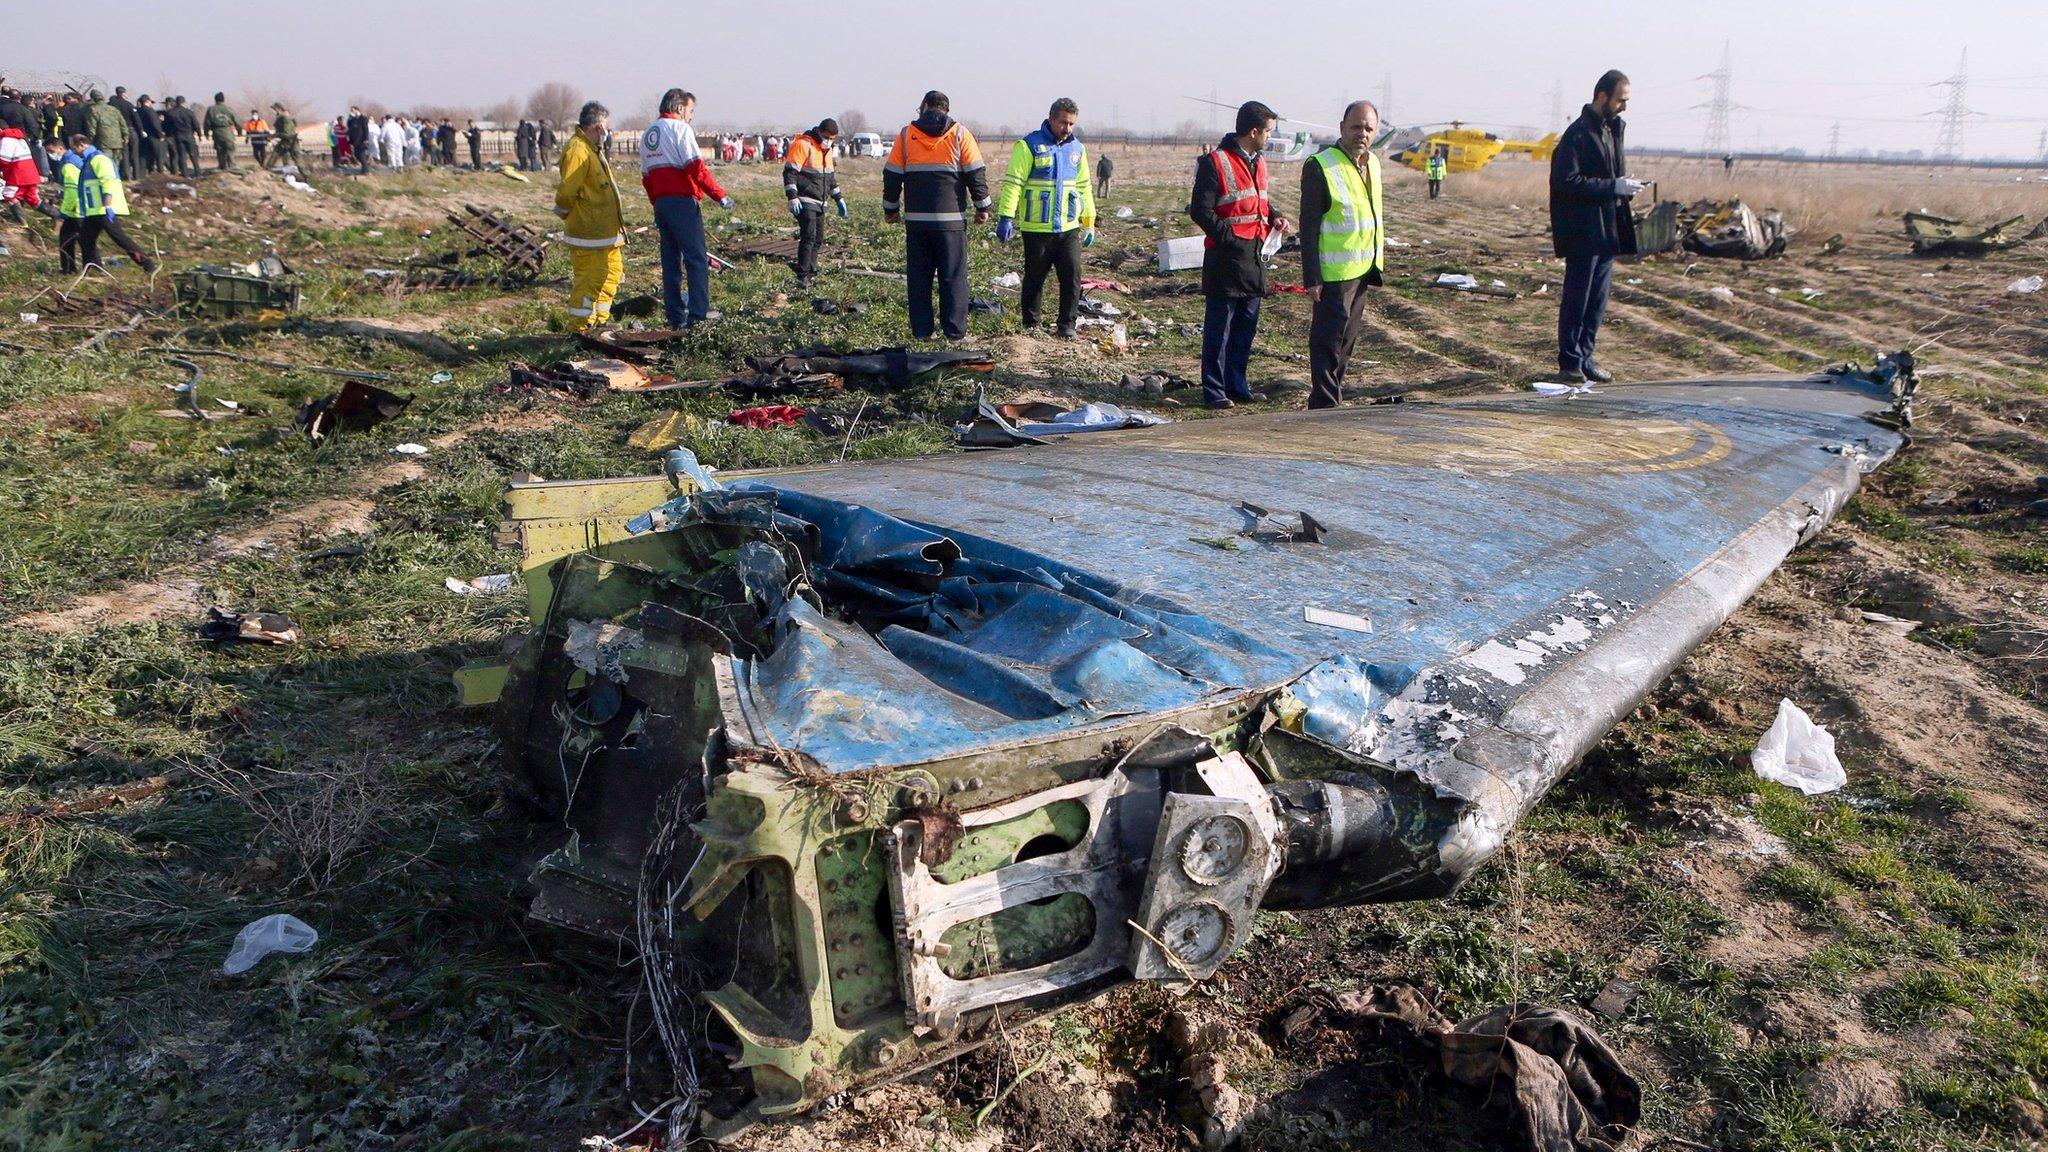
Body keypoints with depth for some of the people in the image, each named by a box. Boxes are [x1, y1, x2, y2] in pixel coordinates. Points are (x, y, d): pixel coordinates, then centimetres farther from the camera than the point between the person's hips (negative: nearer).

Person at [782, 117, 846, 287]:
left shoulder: (827, 150, 15)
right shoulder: (803, 145, -11)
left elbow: (831, 176, 28)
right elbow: (789, 172, -15)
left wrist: (838, 198, 25)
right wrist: (792, 197, -23)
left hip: (820, 203, 9)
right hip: (805, 201, -9)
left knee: (818, 239, 8)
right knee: (809, 236, -17)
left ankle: (810, 273, 16)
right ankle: (802, 277, -17)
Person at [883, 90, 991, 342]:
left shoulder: (906, 134, 5)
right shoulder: (960, 134, 1)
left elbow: (892, 175, 7)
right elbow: (976, 173, 0)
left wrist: (890, 208, 17)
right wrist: (982, 207, 9)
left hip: (916, 219, 2)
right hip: (951, 219, -2)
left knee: (919, 277, 8)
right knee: (953, 277, 3)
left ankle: (921, 330, 9)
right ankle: (955, 331, 2)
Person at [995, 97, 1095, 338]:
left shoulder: (1077, 148, 12)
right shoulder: (1029, 146, -6)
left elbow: (1084, 188, 20)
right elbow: (1012, 183, -11)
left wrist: (1089, 222, 20)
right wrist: (1006, 217, -20)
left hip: (1069, 228, 4)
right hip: (1036, 228, -4)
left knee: (1072, 277, 0)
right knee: (1034, 279, 6)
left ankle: (1067, 325, 11)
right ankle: (1031, 326, 18)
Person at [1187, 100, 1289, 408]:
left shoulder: (1259, 161, 16)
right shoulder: (1215, 162, -10)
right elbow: (1200, 210, -13)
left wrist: (1274, 216, 7)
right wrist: (1230, 236, -19)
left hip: (1255, 256, 8)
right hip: (1226, 256, -8)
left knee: (1247, 325, 13)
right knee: (1219, 327, -2)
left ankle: (1237, 386, 23)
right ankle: (1214, 391, 5)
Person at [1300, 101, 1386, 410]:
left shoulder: (1372, 163, 10)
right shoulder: (1320, 166, -14)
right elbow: (1309, 226, -16)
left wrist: (1377, 261, 18)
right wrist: (1311, 277, -19)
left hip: (1363, 269, 8)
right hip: (1334, 272, -8)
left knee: (1348, 337, 15)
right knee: (1328, 338, -5)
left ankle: (1332, 393, 27)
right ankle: (1324, 404, 1)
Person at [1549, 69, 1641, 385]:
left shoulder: (1613, 129, 15)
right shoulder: (1578, 134, -13)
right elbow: (1568, 182, -20)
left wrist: (1624, 186, 5)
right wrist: (1614, 187, -20)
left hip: (1608, 231, 9)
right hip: (1584, 232, -9)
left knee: (1597, 301, 11)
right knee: (1577, 299, -2)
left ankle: (1584, 358, 19)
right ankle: (1570, 363, 5)